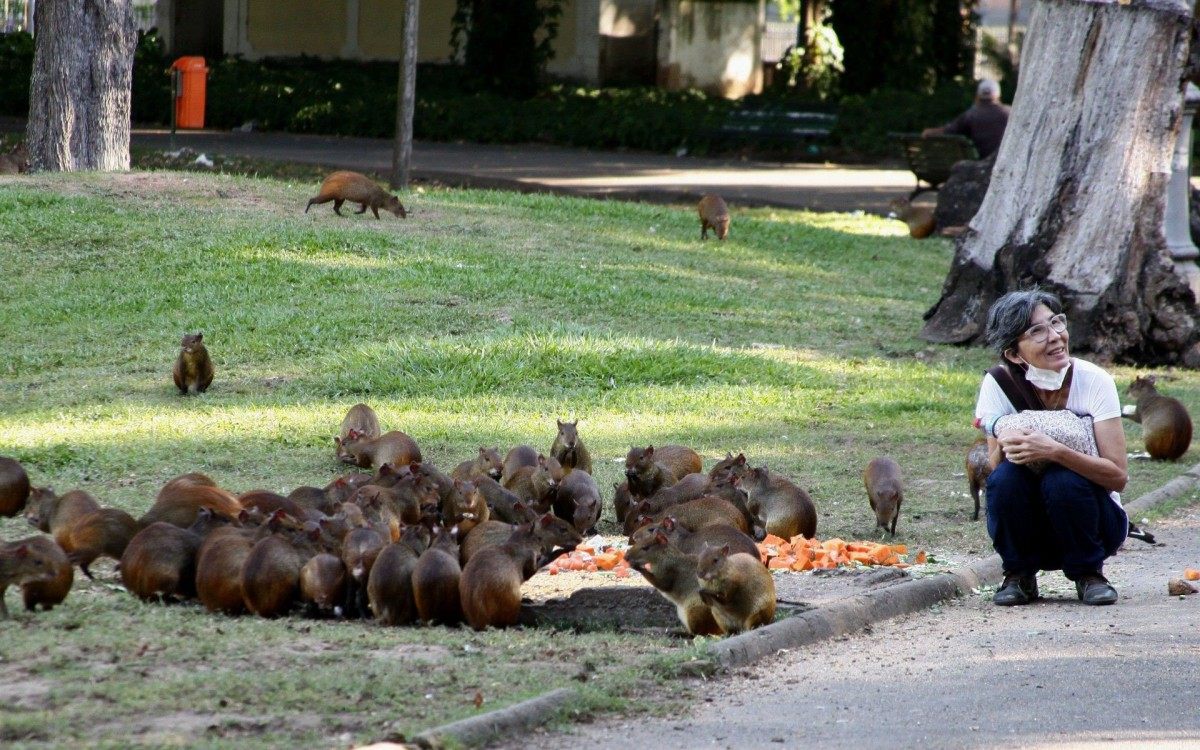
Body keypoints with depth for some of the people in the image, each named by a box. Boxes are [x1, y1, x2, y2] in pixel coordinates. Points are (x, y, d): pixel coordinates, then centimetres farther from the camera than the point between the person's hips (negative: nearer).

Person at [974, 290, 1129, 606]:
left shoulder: (1093, 382, -15)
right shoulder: (1000, 384, -10)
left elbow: (1118, 476, -20)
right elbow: (992, 470, -10)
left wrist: (1055, 451, -35)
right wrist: (1004, 445, -33)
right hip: (1032, 531, 1)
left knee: (1062, 482, -31)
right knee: (1004, 478, -27)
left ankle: (1089, 573, -5)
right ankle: (1019, 576, -3)